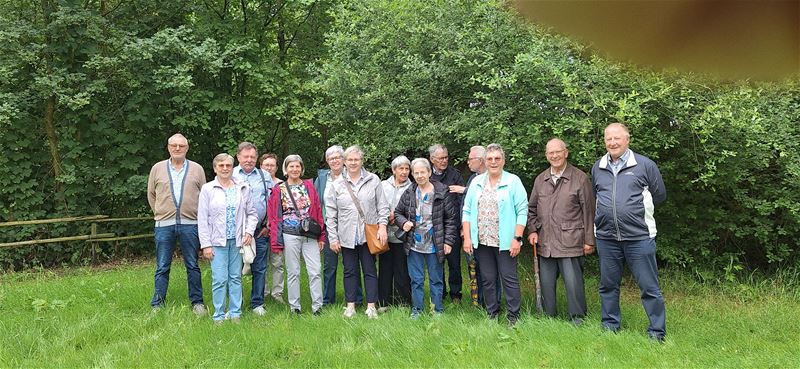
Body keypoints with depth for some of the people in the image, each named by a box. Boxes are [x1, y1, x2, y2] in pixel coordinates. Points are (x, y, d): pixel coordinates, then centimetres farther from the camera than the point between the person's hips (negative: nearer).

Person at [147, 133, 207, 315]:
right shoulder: (157, 168, 7)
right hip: (164, 225, 0)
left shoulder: (197, 169, 5)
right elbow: (151, 195, 15)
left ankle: (197, 302, 16)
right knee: (162, 267, 6)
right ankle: (157, 304, 15)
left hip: (190, 224, 0)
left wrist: (197, 215, 7)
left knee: (192, 266, 6)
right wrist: (160, 214, 13)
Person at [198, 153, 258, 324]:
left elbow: (252, 213, 12)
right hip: (217, 241, -2)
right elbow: (202, 219, -1)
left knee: (235, 277, 7)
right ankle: (219, 315, 6)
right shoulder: (207, 189, 0)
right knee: (220, 279, -5)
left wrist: (249, 231, -3)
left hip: (237, 240, 2)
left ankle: (235, 314, 16)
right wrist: (206, 244, -6)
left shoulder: (243, 188, 7)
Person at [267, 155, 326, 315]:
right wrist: (276, 241, -2)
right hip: (290, 235, -1)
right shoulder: (279, 190, 4)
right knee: (293, 272, 4)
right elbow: (274, 217, 3)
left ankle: (317, 306, 5)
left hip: (310, 235, 2)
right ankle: (295, 307, 14)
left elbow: (318, 211, 8)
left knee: (316, 271, -3)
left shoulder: (309, 186, 9)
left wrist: (321, 236, 4)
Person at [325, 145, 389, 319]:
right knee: (350, 271, 9)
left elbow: (382, 205, 4)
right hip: (347, 236, 1)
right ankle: (350, 305, 18)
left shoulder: (373, 180, 2)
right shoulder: (336, 185, 3)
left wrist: (382, 225, -7)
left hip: (369, 234, -1)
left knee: (370, 270, 4)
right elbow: (330, 214, 3)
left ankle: (371, 306, 11)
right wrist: (333, 238, 0)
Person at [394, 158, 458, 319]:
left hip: (434, 245, -2)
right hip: (414, 245, 3)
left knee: (436, 280, 10)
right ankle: (417, 309, 24)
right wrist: (403, 222, -8)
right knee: (416, 280, 11)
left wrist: (448, 241, -10)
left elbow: (451, 219, -6)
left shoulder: (442, 193, -7)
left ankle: (438, 310, 22)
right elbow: (398, 212, 14)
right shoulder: (408, 193, 2)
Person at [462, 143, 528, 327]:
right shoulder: (476, 182, 9)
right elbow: (467, 211, 9)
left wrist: (517, 238, -12)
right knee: (487, 279, 11)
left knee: (509, 278, -1)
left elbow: (522, 211, -6)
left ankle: (514, 316, 10)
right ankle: (492, 314, 23)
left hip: (505, 242, -4)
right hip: (482, 241, 4)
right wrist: (467, 238, 2)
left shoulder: (513, 181, -2)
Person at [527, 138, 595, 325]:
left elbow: (588, 211, -2)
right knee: (546, 283, 11)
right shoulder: (540, 180, 12)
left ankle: (578, 319, 12)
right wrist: (532, 230, 5)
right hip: (545, 243, 5)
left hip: (570, 241, -5)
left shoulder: (580, 178, -2)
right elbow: (532, 208, 20)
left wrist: (589, 240, -3)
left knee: (573, 283, -3)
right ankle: (549, 318, 24)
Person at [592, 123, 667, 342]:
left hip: (639, 237, -3)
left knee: (650, 288, 1)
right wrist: (607, 213, 12)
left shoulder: (645, 165, -2)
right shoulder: (597, 168, 9)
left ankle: (657, 333, 12)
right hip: (606, 237, 4)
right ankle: (610, 327, 26)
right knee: (608, 286, 12)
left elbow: (659, 196, 7)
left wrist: (638, 208, 7)